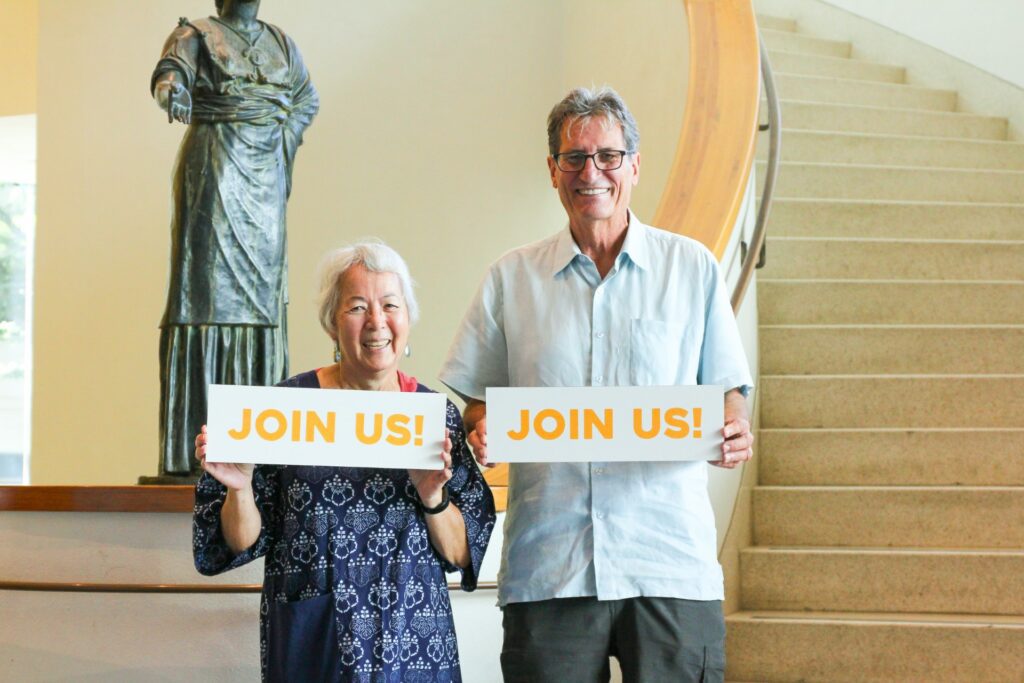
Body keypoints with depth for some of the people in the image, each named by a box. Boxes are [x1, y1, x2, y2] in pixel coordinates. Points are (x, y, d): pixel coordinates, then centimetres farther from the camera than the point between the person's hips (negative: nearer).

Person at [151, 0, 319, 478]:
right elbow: (170, 70, -17)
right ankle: (190, 450, -14)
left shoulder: (280, 43, 17)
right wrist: (173, 93, -39)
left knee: (261, 291, 1)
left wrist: (283, 146, 14)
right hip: (214, 172, -5)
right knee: (209, 289, -11)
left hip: (264, 177, 5)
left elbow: (307, 99, 29)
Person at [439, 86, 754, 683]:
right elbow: (476, 397, 15)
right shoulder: (511, 278, 11)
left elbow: (726, 390, 11)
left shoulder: (692, 268, 9)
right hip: (548, 564, 1)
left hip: (671, 561, 0)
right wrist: (482, 432, -7)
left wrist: (734, 432, -10)